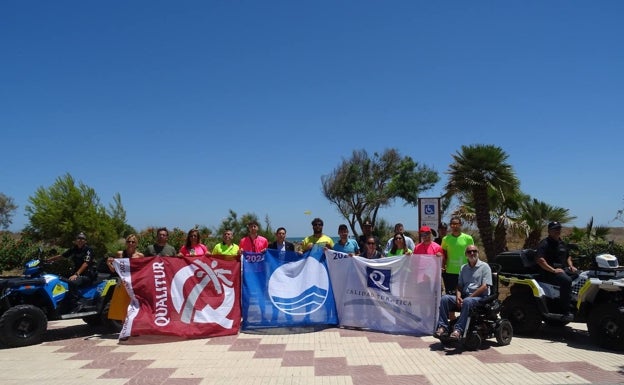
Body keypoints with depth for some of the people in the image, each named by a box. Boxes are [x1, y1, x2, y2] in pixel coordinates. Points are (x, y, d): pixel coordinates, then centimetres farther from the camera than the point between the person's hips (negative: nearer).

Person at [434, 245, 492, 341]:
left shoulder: (484, 266, 2)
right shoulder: (463, 268, 19)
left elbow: (485, 287, -9)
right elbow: (459, 286, 17)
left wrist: (469, 297, -15)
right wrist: (458, 297, -5)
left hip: (480, 297, -6)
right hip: (465, 296, 6)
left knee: (467, 301, -38)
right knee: (445, 298, -17)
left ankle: (458, 330, -40)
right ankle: (443, 327, -24)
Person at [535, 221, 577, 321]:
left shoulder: (562, 243, 21)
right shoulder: (545, 243, -8)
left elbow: (568, 256, 35)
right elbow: (539, 260, -19)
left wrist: (571, 266, 15)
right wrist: (553, 270, -23)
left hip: (563, 269, 9)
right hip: (549, 272, -9)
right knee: (567, 280, -34)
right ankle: (565, 312, -32)